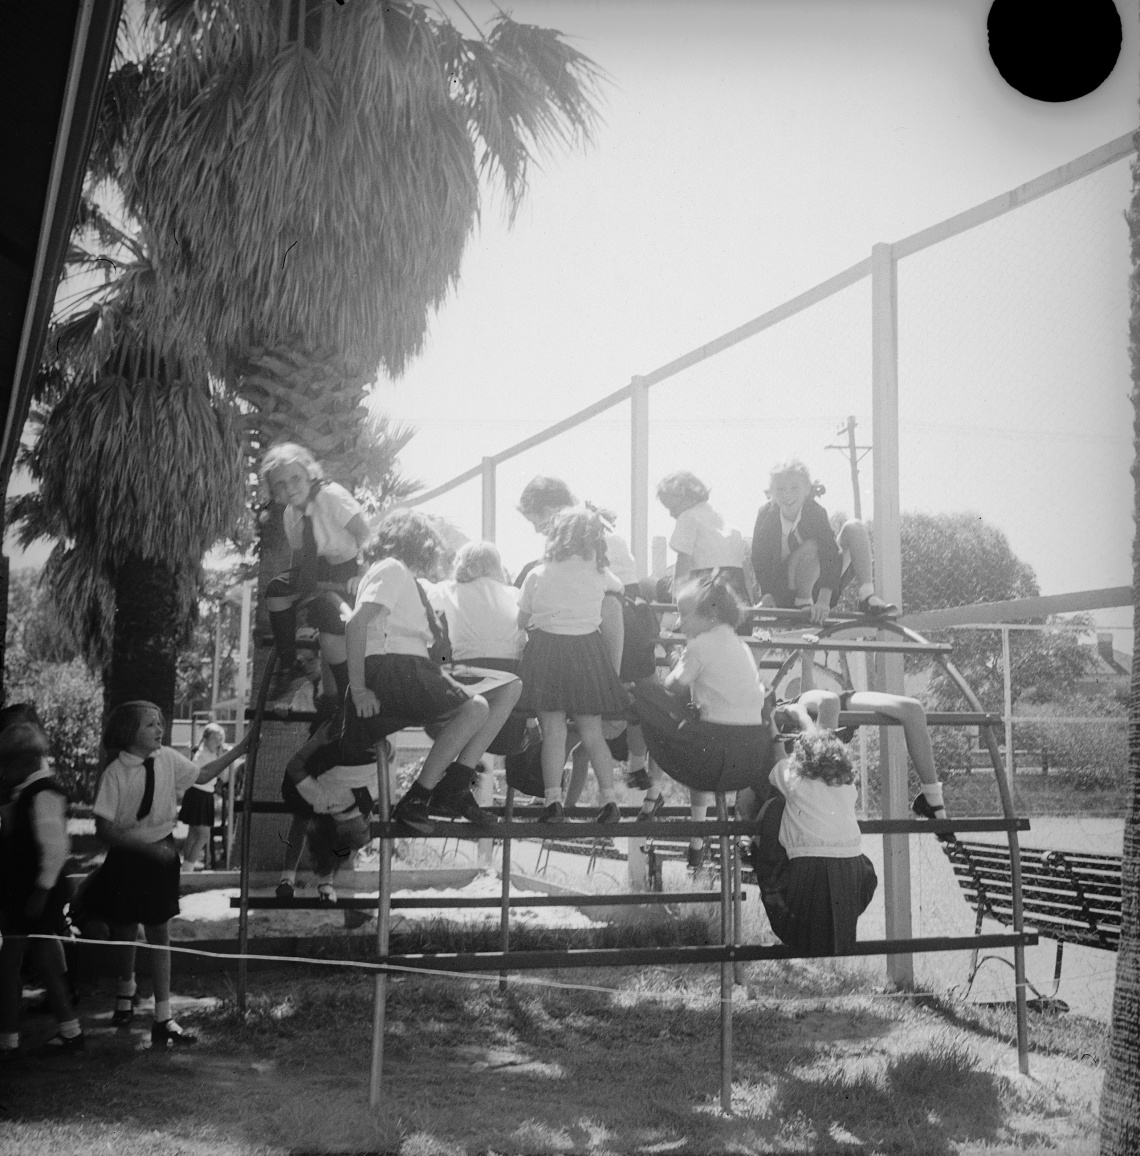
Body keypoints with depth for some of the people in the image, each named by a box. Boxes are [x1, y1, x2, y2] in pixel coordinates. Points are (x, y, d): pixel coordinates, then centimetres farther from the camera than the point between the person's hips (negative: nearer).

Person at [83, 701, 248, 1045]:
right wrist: (149, 847, -25)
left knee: (159, 932, 3)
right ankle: (126, 990, 46)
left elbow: (202, 774, 12)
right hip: (127, 858, -2)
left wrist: (241, 748, 6)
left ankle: (163, 1018, 6)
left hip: (161, 854, 3)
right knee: (124, 930, 15)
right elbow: (105, 830, -18)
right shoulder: (115, 774, -19)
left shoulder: (168, 759, -6)